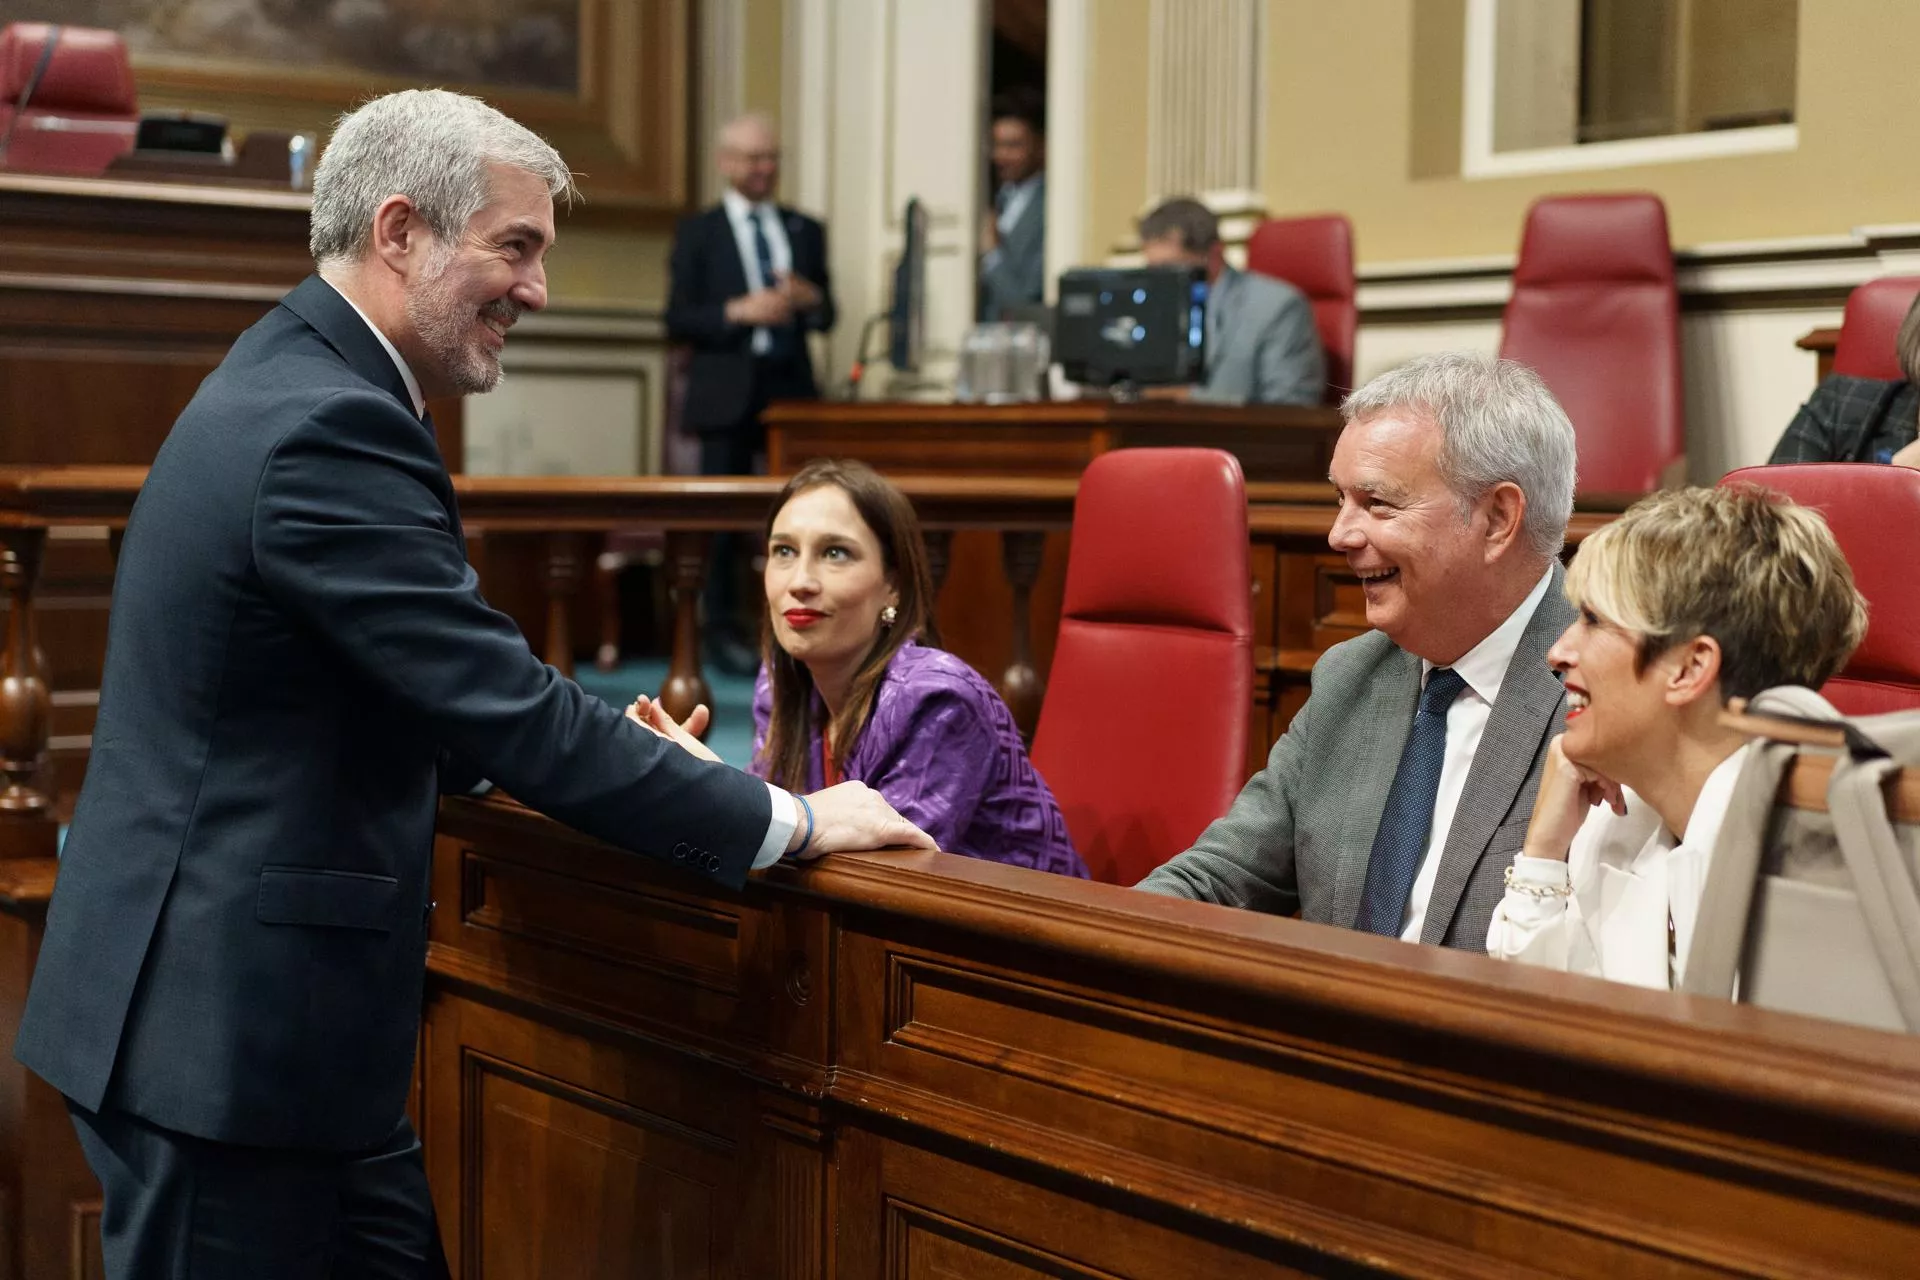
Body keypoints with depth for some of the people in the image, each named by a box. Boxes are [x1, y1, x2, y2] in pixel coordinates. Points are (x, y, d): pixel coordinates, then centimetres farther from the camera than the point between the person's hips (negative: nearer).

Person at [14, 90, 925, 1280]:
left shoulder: (287, 386, 12)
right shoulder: (331, 428, -20)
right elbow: (509, 710, -22)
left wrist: (605, 750, 11)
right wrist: (790, 822, -14)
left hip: (225, 1006, 10)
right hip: (228, 1030, -10)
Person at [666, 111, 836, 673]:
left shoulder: (805, 231, 14)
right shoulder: (697, 232, 4)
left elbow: (826, 316, 14)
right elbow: (678, 320, -4)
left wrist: (810, 298, -8)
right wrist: (738, 312, -18)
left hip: (792, 388, 3)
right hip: (727, 394, -3)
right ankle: (723, 630, 9)